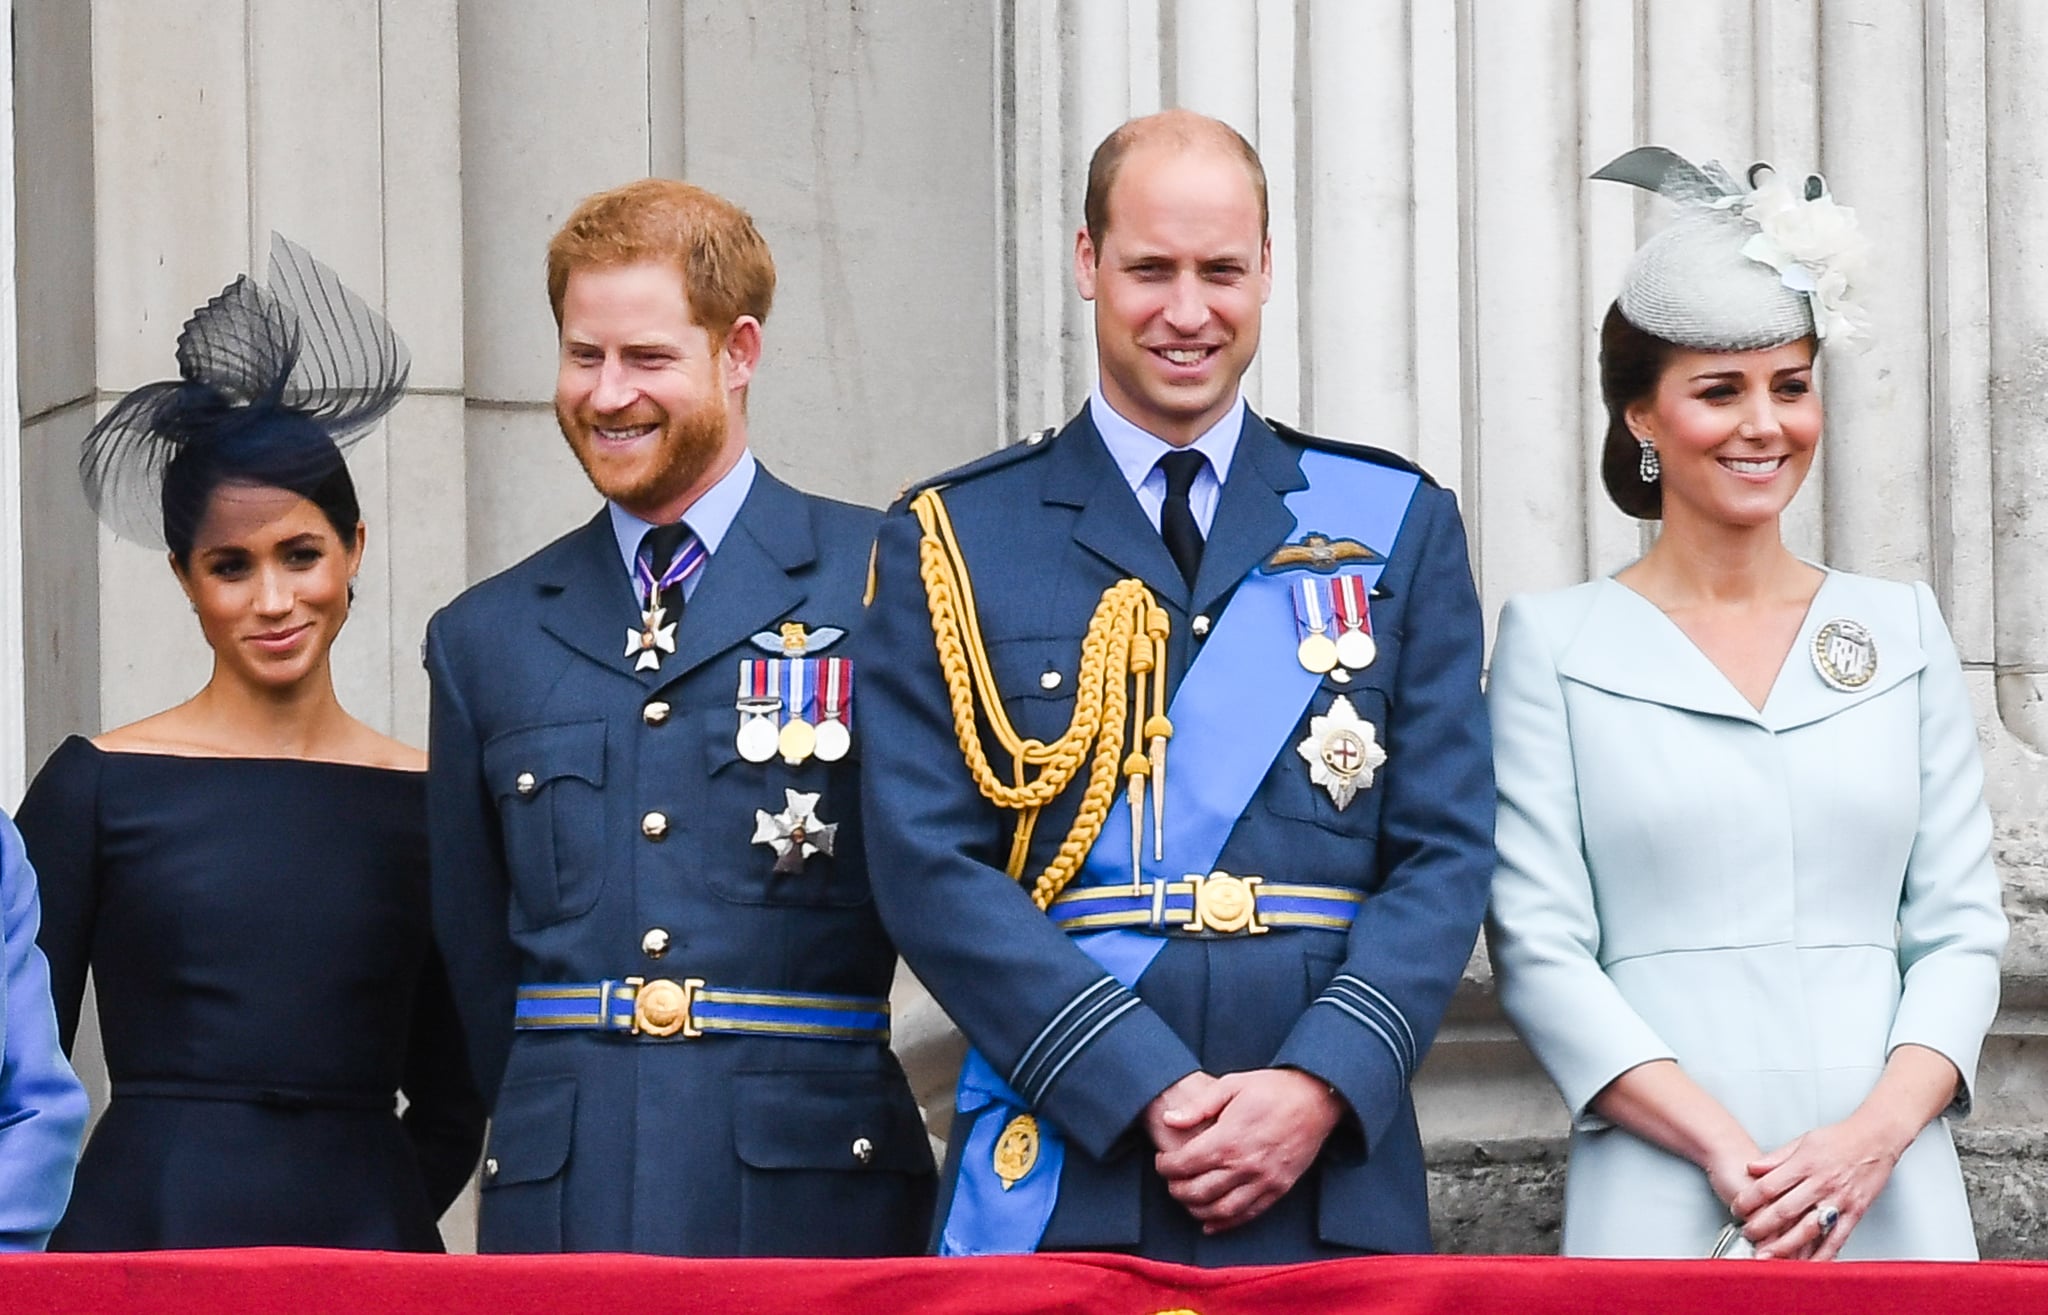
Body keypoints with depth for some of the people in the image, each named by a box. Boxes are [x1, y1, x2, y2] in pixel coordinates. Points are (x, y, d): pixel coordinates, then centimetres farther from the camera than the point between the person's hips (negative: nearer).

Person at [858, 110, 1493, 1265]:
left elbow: (1445, 853, 4)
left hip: (1333, 1181, 1)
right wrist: (1148, 1094, -13)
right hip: (1060, 1178, -1)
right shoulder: (954, 542, 6)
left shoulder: (1397, 527, 10)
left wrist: (1320, 1083, -11)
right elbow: (929, 867, -3)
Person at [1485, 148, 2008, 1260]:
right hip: (1660, 1202, -2)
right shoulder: (1553, 644, 4)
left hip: (1893, 1199, 2)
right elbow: (1539, 947, -2)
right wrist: (1725, 1148, -13)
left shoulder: (1903, 630, 12)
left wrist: (1877, 1132, -9)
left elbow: (1960, 930, 8)